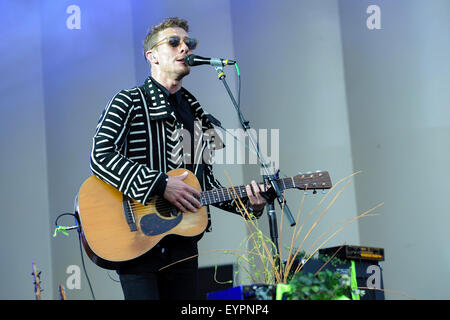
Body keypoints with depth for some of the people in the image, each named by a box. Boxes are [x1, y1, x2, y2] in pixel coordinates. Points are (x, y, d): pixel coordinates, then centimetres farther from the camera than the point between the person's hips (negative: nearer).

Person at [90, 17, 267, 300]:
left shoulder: (196, 115, 18)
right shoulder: (130, 102, -1)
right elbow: (101, 156, -15)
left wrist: (246, 204, 1)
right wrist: (161, 185, -21)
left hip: (183, 242, 6)